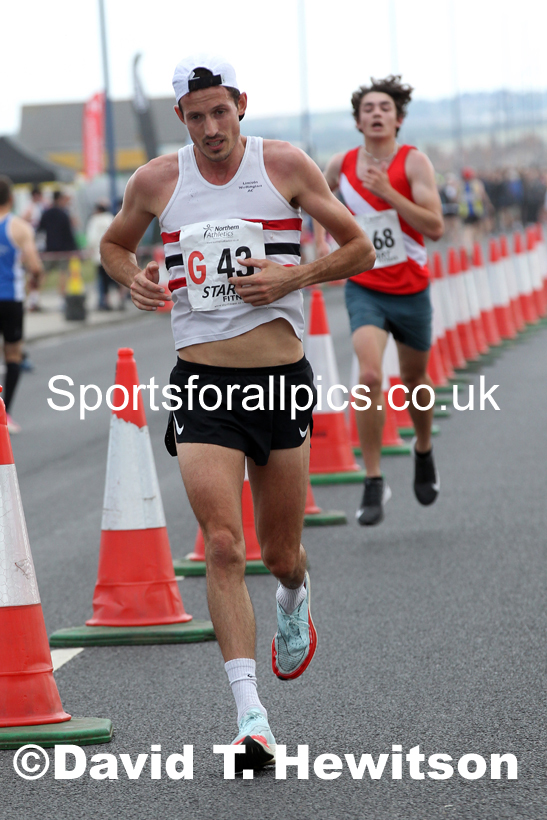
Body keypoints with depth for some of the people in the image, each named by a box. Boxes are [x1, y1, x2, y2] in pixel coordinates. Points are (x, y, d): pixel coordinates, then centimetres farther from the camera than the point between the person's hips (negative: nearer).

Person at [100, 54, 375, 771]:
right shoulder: (156, 181, 3)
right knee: (223, 546, -15)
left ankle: (295, 600, 51)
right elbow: (113, 244, 22)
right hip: (202, 386, 0)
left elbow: (360, 249, 4)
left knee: (281, 553, 11)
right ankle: (252, 718, -15)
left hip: (281, 380, 0)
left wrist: (292, 276, -13)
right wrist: (134, 280, -1)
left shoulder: (286, 166, -2)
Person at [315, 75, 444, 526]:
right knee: (369, 376, -21)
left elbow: (435, 227, -20)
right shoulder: (341, 164, -2)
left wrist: (387, 192, -26)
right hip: (364, 288, 0)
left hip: (411, 289, 0)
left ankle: (424, 451, 48)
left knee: (414, 379, 17)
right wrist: (321, 238, 8)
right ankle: (374, 482, -15)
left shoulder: (414, 162, -11)